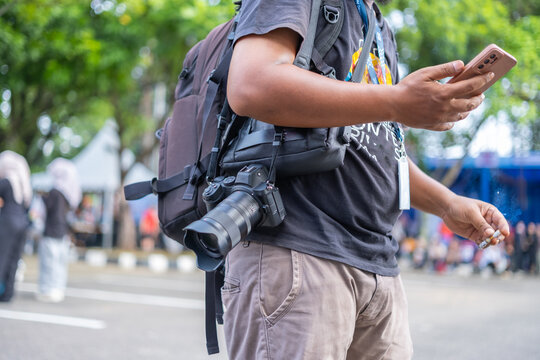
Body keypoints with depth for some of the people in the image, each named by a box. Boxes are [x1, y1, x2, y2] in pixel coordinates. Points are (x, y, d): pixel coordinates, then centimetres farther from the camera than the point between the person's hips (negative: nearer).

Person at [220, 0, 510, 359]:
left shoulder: (381, 30, 27)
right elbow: (250, 87, -22)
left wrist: (448, 204, 16)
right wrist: (398, 103, -21)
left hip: (379, 266, 9)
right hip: (293, 250, -8)